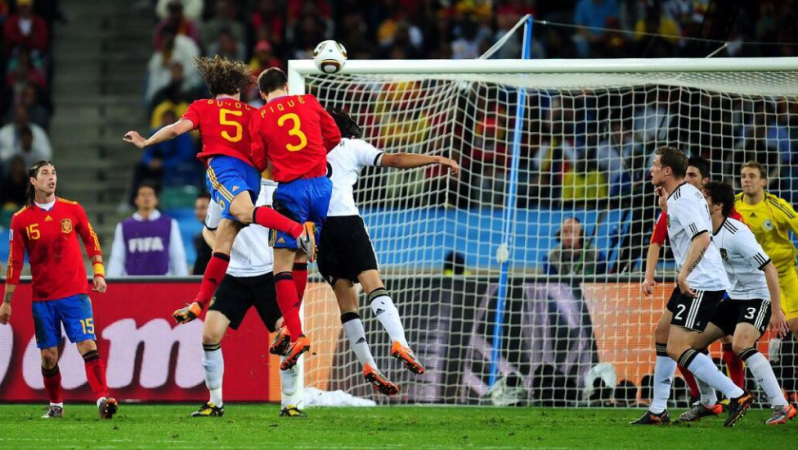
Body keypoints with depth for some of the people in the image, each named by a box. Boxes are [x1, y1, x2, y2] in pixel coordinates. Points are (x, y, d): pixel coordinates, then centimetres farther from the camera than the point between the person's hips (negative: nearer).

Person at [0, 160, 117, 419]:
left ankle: (102, 398, -20)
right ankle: (55, 405, 20)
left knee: (88, 345, -13)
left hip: (75, 293, -1)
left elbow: (91, 241, 13)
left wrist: (99, 273, 4)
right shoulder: (21, 219, 0)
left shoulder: (72, 210, 1)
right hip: (42, 297, 1)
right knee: (48, 354, 4)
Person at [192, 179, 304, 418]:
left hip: (269, 273, -1)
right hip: (234, 274, 2)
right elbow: (209, 230, 18)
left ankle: (289, 404, 3)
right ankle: (215, 403, 6)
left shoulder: (274, 190, -2)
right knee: (210, 333, -11)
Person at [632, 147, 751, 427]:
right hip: (692, 283, 11)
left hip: (701, 284, -11)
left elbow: (702, 237, -28)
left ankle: (737, 396, -15)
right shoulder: (686, 193, 15)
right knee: (663, 335, 18)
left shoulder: (681, 200, -16)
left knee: (677, 349, -14)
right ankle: (658, 411, 23)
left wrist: (684, 272, -32)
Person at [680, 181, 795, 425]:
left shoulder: (736, 233, -23)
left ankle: (782, 407, -30)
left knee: (741, 344, -31)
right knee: (696, 340, 9)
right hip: (734, 298, 9)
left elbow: (769, 268, -24)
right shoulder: (709, 232, 3)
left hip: (757, 297, -9)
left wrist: (776, 311, -26)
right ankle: (708, 403, 25)